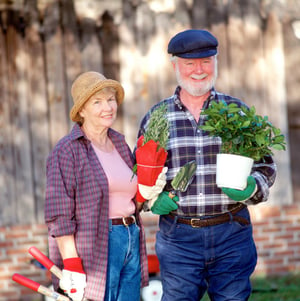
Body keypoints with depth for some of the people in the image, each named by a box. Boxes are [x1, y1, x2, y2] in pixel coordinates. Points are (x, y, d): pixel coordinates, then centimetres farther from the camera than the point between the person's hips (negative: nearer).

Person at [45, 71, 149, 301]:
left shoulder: (120, 145, 16)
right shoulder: (68, 150, -6)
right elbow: (59, 215, -12)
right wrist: (72, 267, -18)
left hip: (132, 246, 7)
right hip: (95, 250, -7)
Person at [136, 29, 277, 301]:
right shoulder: (156, 117, 8)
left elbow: (265, 165, 11)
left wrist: (251, 189, -10)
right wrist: (152, 200, -5)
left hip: (232, 236, 0)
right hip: (178, 236, 0)